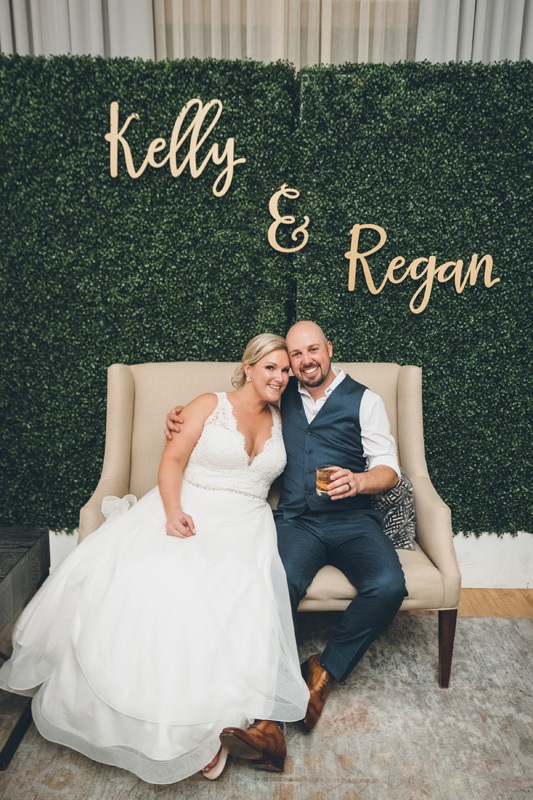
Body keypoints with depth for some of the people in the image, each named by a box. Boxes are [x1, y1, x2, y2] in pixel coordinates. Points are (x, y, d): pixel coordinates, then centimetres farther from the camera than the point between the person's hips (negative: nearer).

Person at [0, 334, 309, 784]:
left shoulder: (280, 420, 16)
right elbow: (173, 460, -3)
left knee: (229, 587, -28)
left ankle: (205, 727, -15)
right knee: (137, 575, -26)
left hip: (242, 524, 2)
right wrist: (173, 510, -17)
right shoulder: (209, 406, 4)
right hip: (186, 511, -1)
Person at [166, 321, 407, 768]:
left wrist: (358, 481, -19)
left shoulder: (364, 400, 9)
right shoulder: (281, 398, 18)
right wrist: (183, 416, 8)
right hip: (297, 520, 1)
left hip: (353, 520, 0)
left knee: (388, 585, -28)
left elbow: (389, 469, 5)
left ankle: (326, 669, -3)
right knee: (279, 583, -31)